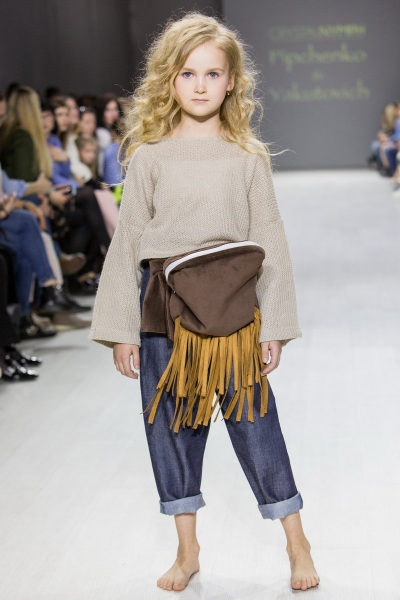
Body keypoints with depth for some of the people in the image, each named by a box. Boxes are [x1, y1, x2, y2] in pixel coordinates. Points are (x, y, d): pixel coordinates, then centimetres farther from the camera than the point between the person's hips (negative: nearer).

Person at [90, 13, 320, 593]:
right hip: (163, 311, 2)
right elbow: (127, 243, 2)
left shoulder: (248, 158, 1)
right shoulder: (148, 157, 1)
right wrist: (121, 331, -1)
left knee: (254, 419, 2)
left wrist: (273, 326, -3)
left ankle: (297, 544, 18)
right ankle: (188, 549, 26)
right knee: (170, 424, 9)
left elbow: (269, 242, 1)